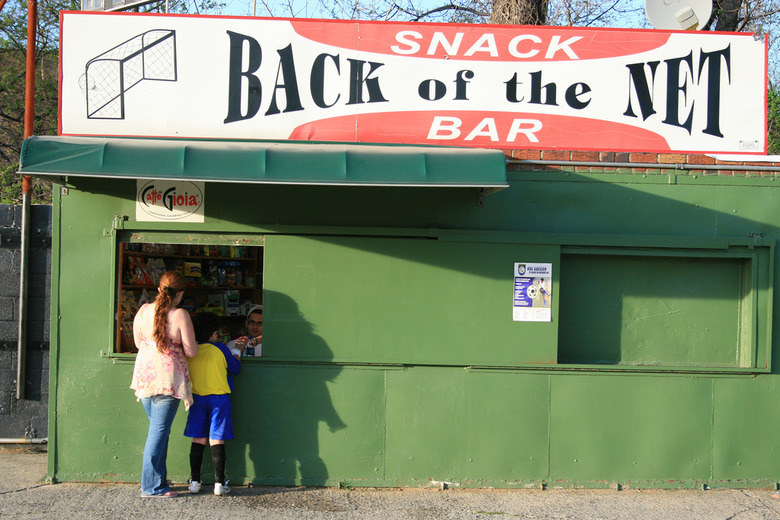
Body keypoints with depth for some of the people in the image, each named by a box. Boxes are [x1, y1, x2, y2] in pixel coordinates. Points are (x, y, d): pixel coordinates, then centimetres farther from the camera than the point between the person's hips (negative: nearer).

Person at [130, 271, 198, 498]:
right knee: (159, 430, -1)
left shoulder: (143, 311, 3)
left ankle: (158, 481, 21)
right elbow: (191, 351, -8)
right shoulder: (180, 315, -11)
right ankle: (150, 486, 1)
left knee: (158, 428, 17)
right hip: (168, 377, -5)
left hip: (144, 375, 5)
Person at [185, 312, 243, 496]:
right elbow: (236, 369, 5)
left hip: (197, 398, 3)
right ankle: (219, 483, -1)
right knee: (217, 441, -1)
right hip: (219, 399, -3)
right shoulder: (220, 349, -8)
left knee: (198, 441, 7)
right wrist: (237, 352, 24)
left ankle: (195, 481, 8)